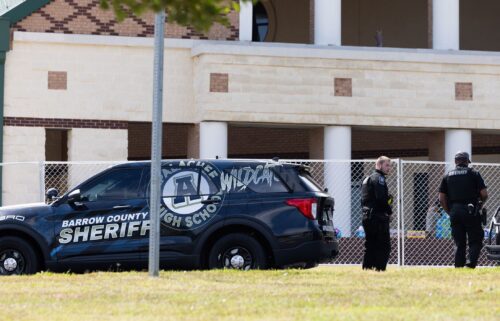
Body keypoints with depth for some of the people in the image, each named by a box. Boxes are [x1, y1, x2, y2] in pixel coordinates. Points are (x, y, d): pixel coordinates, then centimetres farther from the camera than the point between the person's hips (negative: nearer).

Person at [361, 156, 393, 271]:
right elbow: (381, 198, -19)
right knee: (384, 246, -9)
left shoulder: (368, 179, 23)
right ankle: (380, 269, -15)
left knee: (370, 246, 11)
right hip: (378, 217, -9)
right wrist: (389, 211, -6)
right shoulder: (379, 178, -8)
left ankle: (366, 268, 10)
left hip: (367, 217, 9)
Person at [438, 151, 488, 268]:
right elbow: (484, 194, -4)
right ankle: (471, 262, -20)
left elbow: (441, 199, 8)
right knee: (475, 241, 0)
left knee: (459, 243, 9)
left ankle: (458, 267, 5)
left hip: (454, 211, 4)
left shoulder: (447, 176, 12)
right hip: (470, 211, -3)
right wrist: (481, 202, 16)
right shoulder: (473, 174, 2)